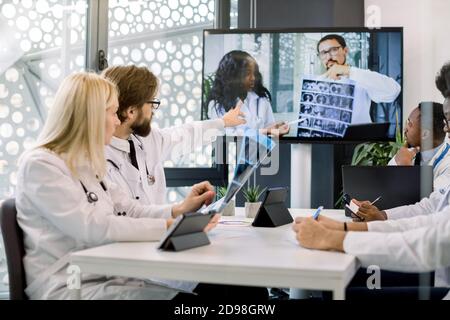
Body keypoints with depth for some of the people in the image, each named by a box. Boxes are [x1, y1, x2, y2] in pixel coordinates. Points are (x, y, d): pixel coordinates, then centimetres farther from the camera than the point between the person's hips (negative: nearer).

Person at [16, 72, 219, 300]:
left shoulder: (85, 165, 16)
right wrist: (168, 226, -21)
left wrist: (181, 210, 1)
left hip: (104, 276, 8)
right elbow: (93, 227, -22)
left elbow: (127, 211, 13)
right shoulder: (40, 165, -12)